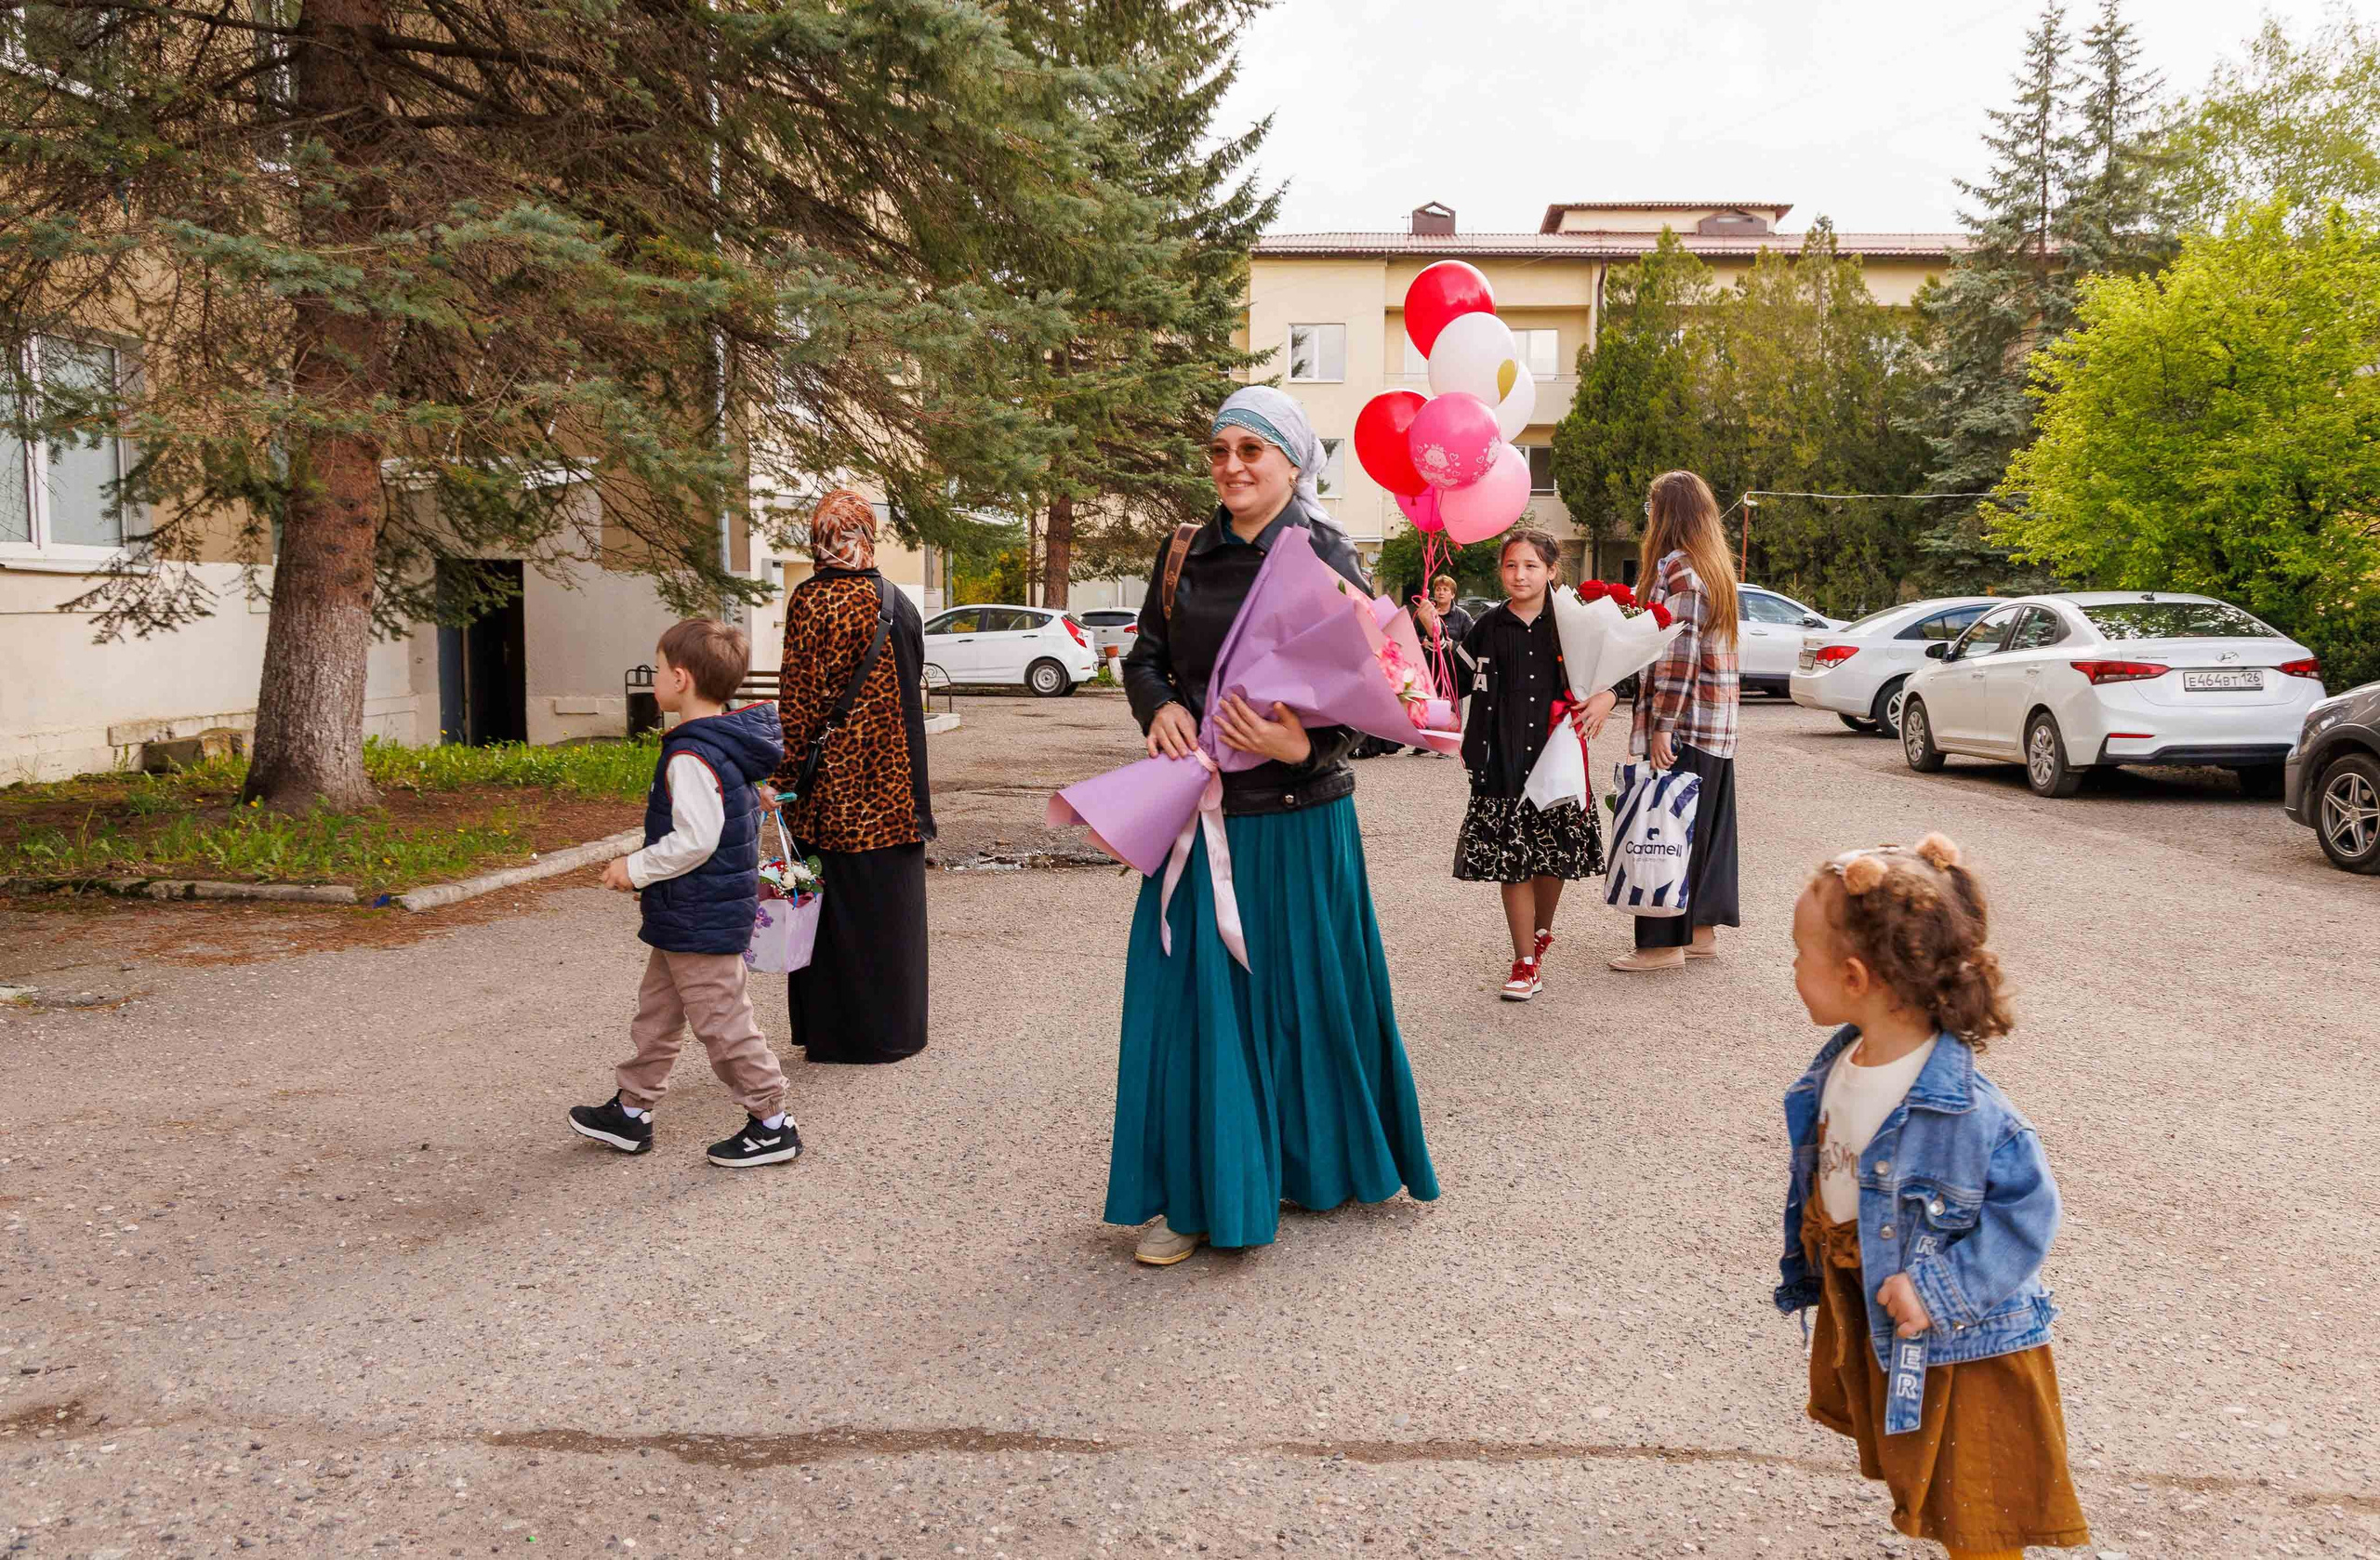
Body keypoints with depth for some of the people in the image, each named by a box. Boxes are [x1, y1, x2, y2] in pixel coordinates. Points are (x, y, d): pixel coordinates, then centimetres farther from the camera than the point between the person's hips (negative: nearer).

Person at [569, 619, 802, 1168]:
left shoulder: (690, 757, -23)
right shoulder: (728, 743, 8)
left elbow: (696, 839, -30)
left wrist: (637, 869, -16)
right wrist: (650, 874, 21)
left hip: (700, 921, -11)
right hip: (691, 917, 11)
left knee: (721, 1021, -1)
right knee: (657, 1011, 20)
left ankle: (772, 1124, 8)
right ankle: (631, 1111, 33)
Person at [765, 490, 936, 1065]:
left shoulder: (809, 601, -10)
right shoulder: (897, 604, 3)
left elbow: (798, 699, -12)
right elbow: (910, 691, 9)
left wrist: (783, 776, -6)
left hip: (827, 781, -3)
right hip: (889, 780, 4)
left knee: (828, 902, 6)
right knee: (882, 901, 12)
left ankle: (828, 1027, 16)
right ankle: (885, 1031, 19)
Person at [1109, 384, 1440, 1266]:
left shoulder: (1327, 561, -7)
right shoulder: (1186, 556, 7)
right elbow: (1144, 658, 12)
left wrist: (1302, 746, -28)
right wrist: (1161, 710, -10)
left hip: (1297, 815, -4)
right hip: (1201, 811, 4)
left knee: (1301, 992, 6)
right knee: (1192, 996, 6)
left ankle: (1317, 1166, 29)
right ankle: (1195, 1197, 20)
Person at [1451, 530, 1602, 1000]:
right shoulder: (1490, 626, 5)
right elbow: (1456, 679, 8)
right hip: (1503, 762, 0)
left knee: (1553, 856, 9)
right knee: (1511, 860, -2)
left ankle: (1541, 932, 38)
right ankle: (1526, 963, 7)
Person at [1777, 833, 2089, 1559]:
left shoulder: (1962, 1109, -33)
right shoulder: (1836, 1069, -7)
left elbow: (2029, 1208, -27)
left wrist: (1940, 1289, -28)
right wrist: (1805, 1272, 16)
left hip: (1955, 1348, -7)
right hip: (1870, 1334, 7)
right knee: (1915, 1486, 29)